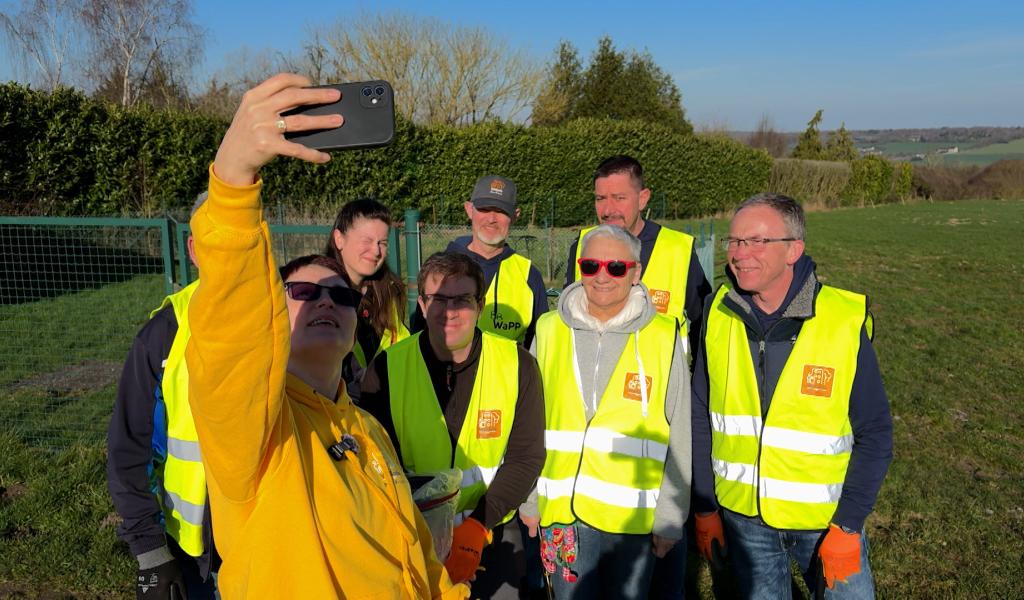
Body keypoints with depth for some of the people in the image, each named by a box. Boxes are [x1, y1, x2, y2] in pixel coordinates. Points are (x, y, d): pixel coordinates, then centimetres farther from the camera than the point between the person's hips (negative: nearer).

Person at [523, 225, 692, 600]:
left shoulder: (663, 337, -8)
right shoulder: (550, 330, -1)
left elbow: (678, 437, -3)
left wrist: (670, 518, -1)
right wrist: (528, 499, 7)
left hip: (635, 515, -1)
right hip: (563, 511, 1)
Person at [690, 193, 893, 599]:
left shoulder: (845, 323, -15)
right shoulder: (718, 315, -7)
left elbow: (874, 434, -8)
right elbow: (701, 418, 0)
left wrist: (848, 525, -11)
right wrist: (705, 508, 2)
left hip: (825, 517, -2)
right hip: (743, 517, 2)